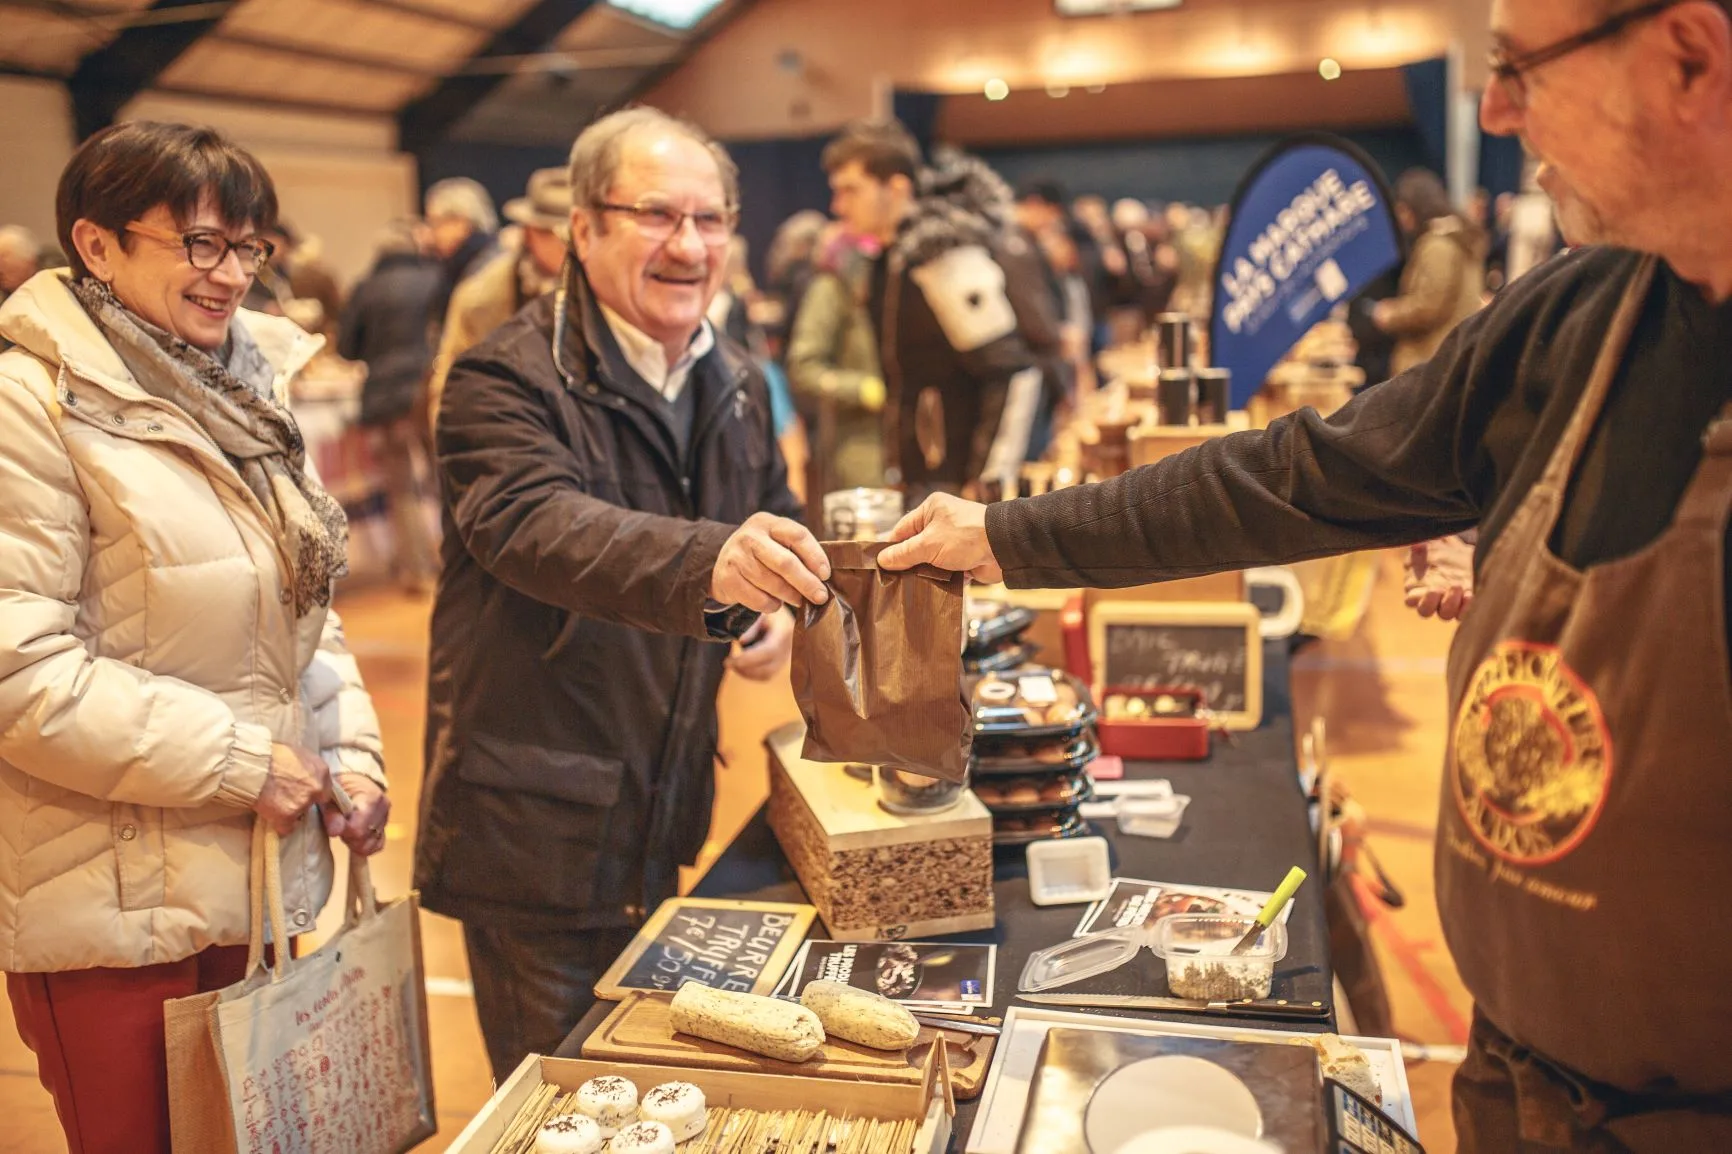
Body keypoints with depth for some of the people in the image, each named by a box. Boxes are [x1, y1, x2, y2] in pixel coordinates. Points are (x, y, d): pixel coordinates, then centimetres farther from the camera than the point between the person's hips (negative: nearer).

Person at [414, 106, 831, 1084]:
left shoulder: (738, 387, 6)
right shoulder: (509, 380, -16)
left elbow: (775, 524, 21)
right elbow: (536, 524, -36)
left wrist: (778, 607, -2)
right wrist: (709, 562, -54)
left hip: (667, 820, 7)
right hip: (536, 833, -6)